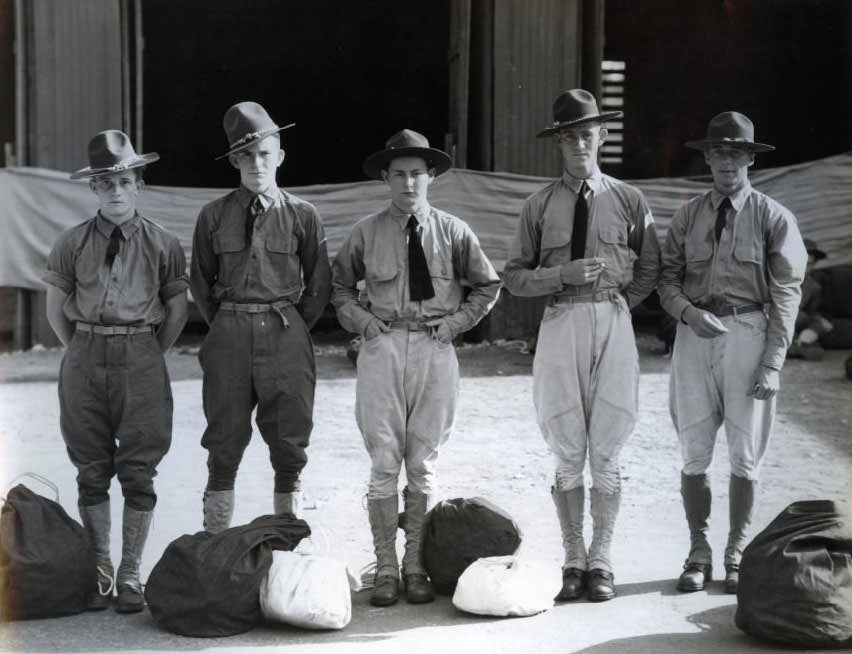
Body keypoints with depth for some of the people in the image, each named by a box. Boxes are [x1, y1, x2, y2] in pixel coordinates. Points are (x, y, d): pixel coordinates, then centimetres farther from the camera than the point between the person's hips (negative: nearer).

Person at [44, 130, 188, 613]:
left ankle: (131, 574, 9)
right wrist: (86, 352, 10)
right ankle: (100, 569, 17)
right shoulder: (72, 244, 4)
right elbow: (56, 310, 10)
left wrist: (148, 355, 8)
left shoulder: (162, 243, 1)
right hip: (84, 360, 2)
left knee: (138, 473, 0)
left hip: (142, 360, -1)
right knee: (92, 472, 7)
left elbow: (177, 310, 7)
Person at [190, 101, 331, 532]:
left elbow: (319, 285, 8)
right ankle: (214, 541, 10)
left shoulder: (302, 216, 2)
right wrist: (225, 327, 12)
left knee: (289, 437, 4)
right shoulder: (213, 216, 4)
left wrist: (292, 327, 8)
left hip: (286, 332, 0)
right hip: (228, 334, 1)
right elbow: (200, 282, 14)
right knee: (225, 439, 4)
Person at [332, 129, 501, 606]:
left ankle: (417, 567, 11)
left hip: (434, 349, 0)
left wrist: (456, 322, 4)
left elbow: (488, 286, 16)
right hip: (383, 348, 0)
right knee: (384, 464, -1)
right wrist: (363, 321, 1)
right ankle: (386, 568, 5)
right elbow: (341, 286, 16)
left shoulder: (453, 232, 6)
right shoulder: (366, 232, 4)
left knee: (423, 465, 4)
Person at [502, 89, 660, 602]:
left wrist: (616, 304, 6)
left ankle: (601, 561, 10)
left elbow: (650, 270, 16)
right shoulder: (540, 205, 7)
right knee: (568, 454, 3)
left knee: (606, 453, 1)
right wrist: (563, 275, -9)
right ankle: (574, 561, 12)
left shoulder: (629, 200, 7)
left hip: (613, 323, 0)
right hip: (560, 324, 0)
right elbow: (514, 277, 6)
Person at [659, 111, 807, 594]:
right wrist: (689, 312, -12)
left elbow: (786, 295, -4)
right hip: (695, 335, 2)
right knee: (694, 453, 5)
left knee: (745, 454, 5)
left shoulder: (774, 219, -2)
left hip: (748, 334, -2)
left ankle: (737, 555, 19)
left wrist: (772, 364, -11)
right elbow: (668, 279, 9)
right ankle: (699, 554, 18)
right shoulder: (687, 216, 8)